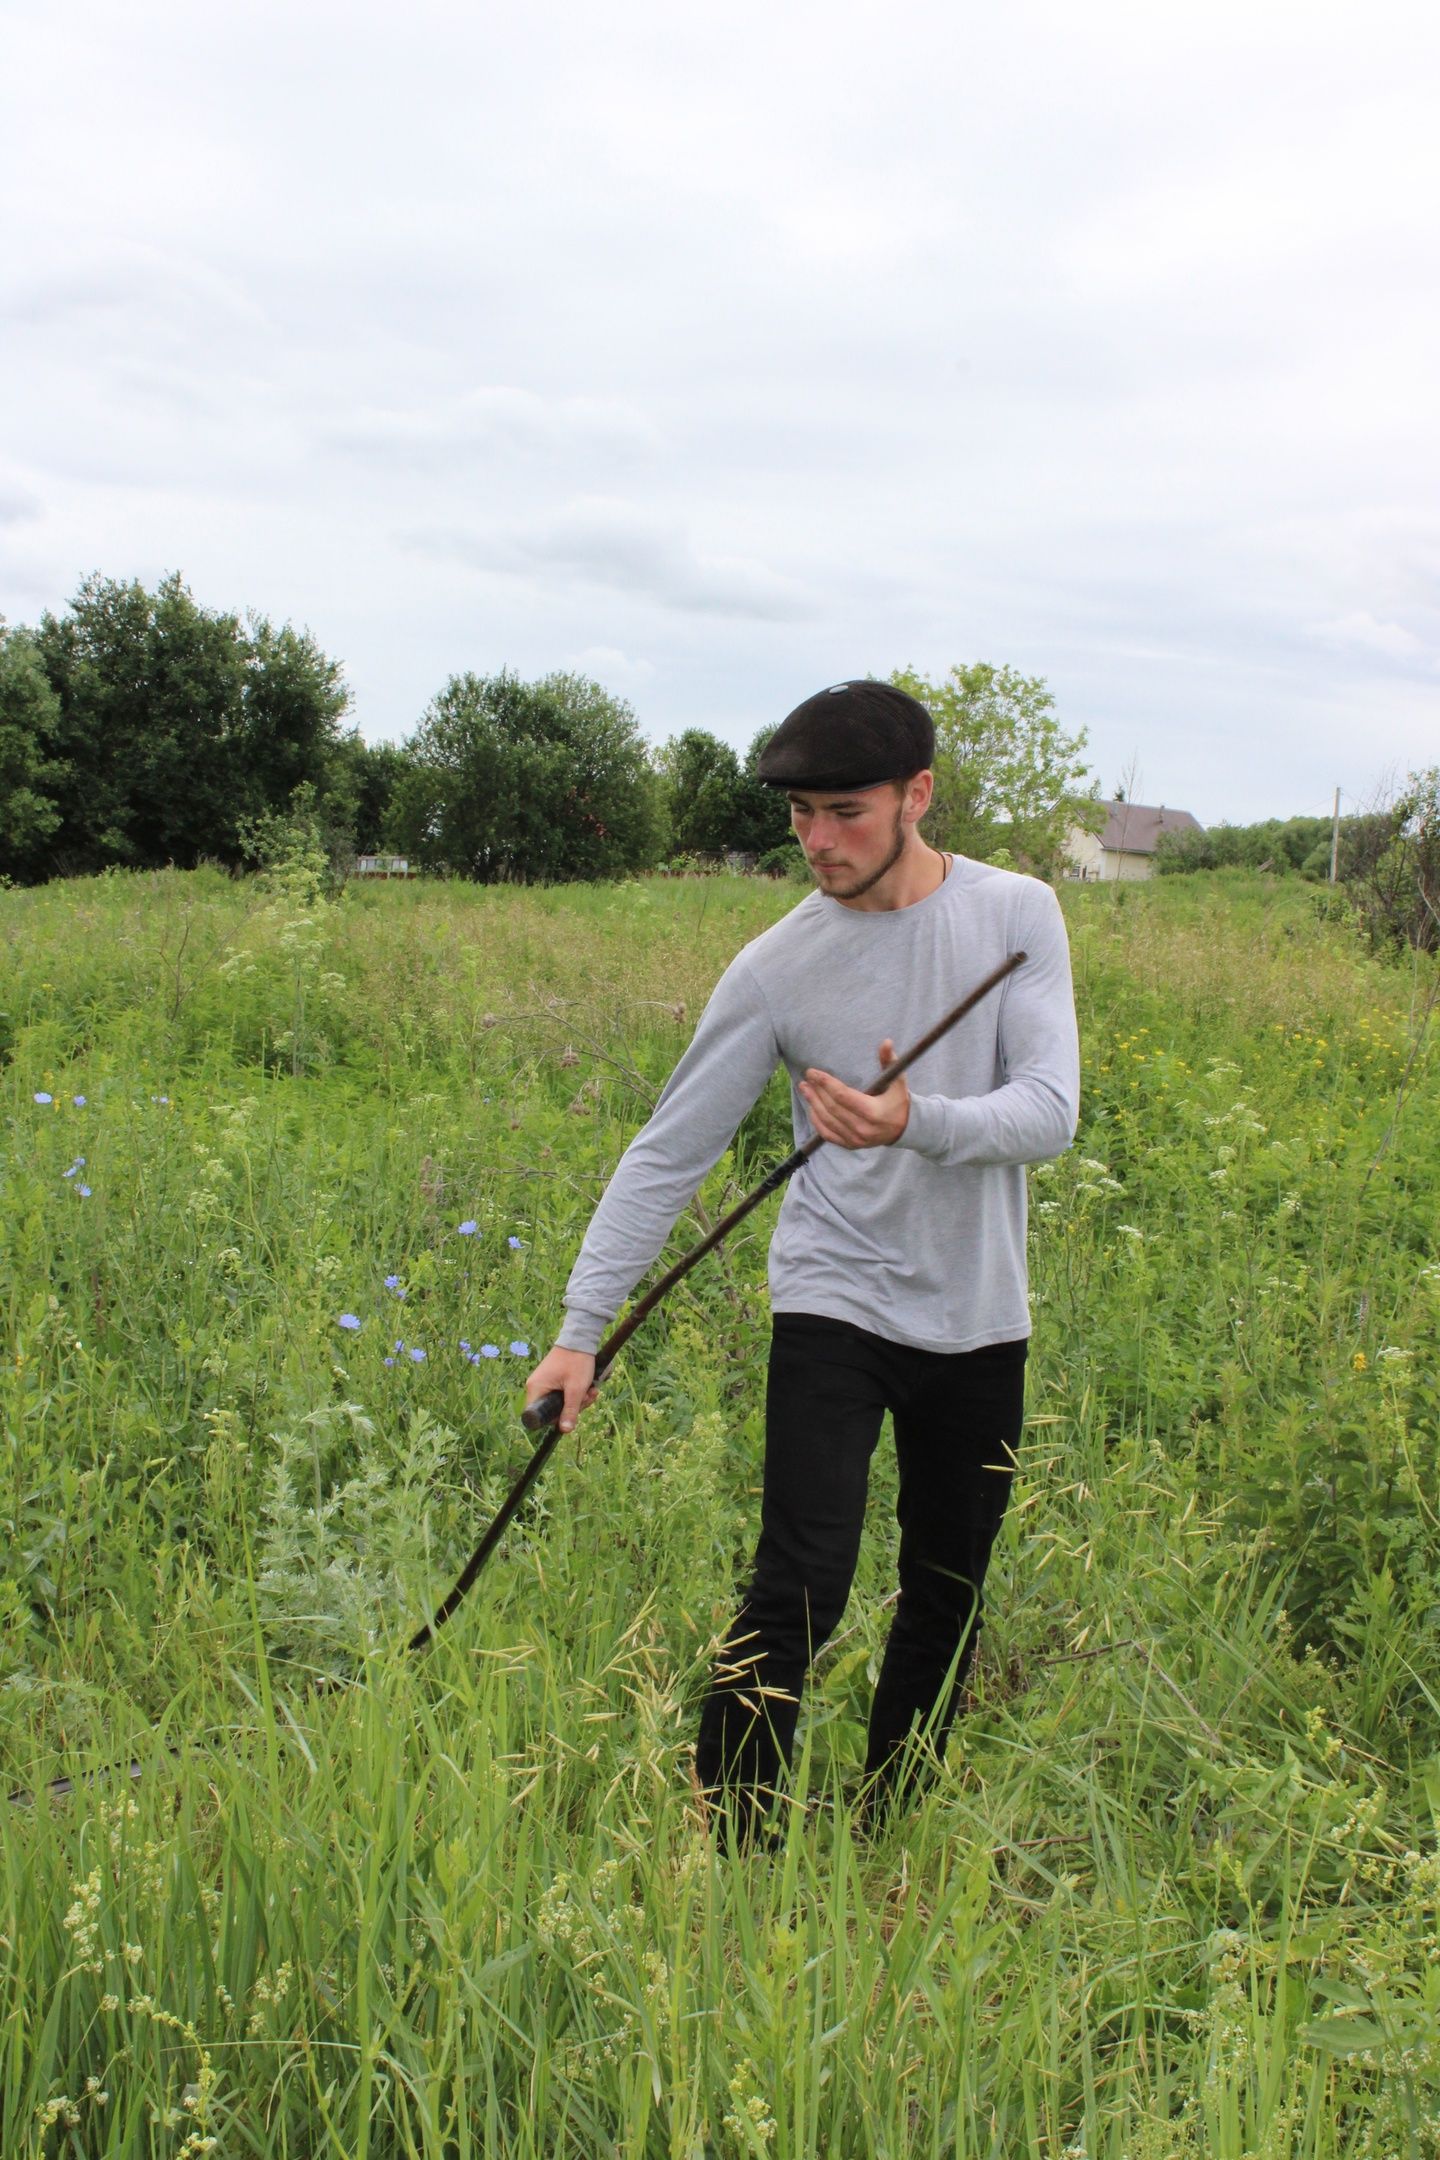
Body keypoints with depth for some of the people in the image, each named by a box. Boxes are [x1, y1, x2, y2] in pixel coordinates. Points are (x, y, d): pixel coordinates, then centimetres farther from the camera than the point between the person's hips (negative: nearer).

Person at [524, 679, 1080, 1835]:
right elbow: (668, 1154, -5)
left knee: (947, 1604, 12)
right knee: (799, 1589, -14)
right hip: (833, 1305, -2)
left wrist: (920, 1123, -34)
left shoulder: (1018, 916, -4)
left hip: (979, 1322, 2)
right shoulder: (777, 967, -7)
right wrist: (581, 1328, -10)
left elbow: (1050, 1109, -14)